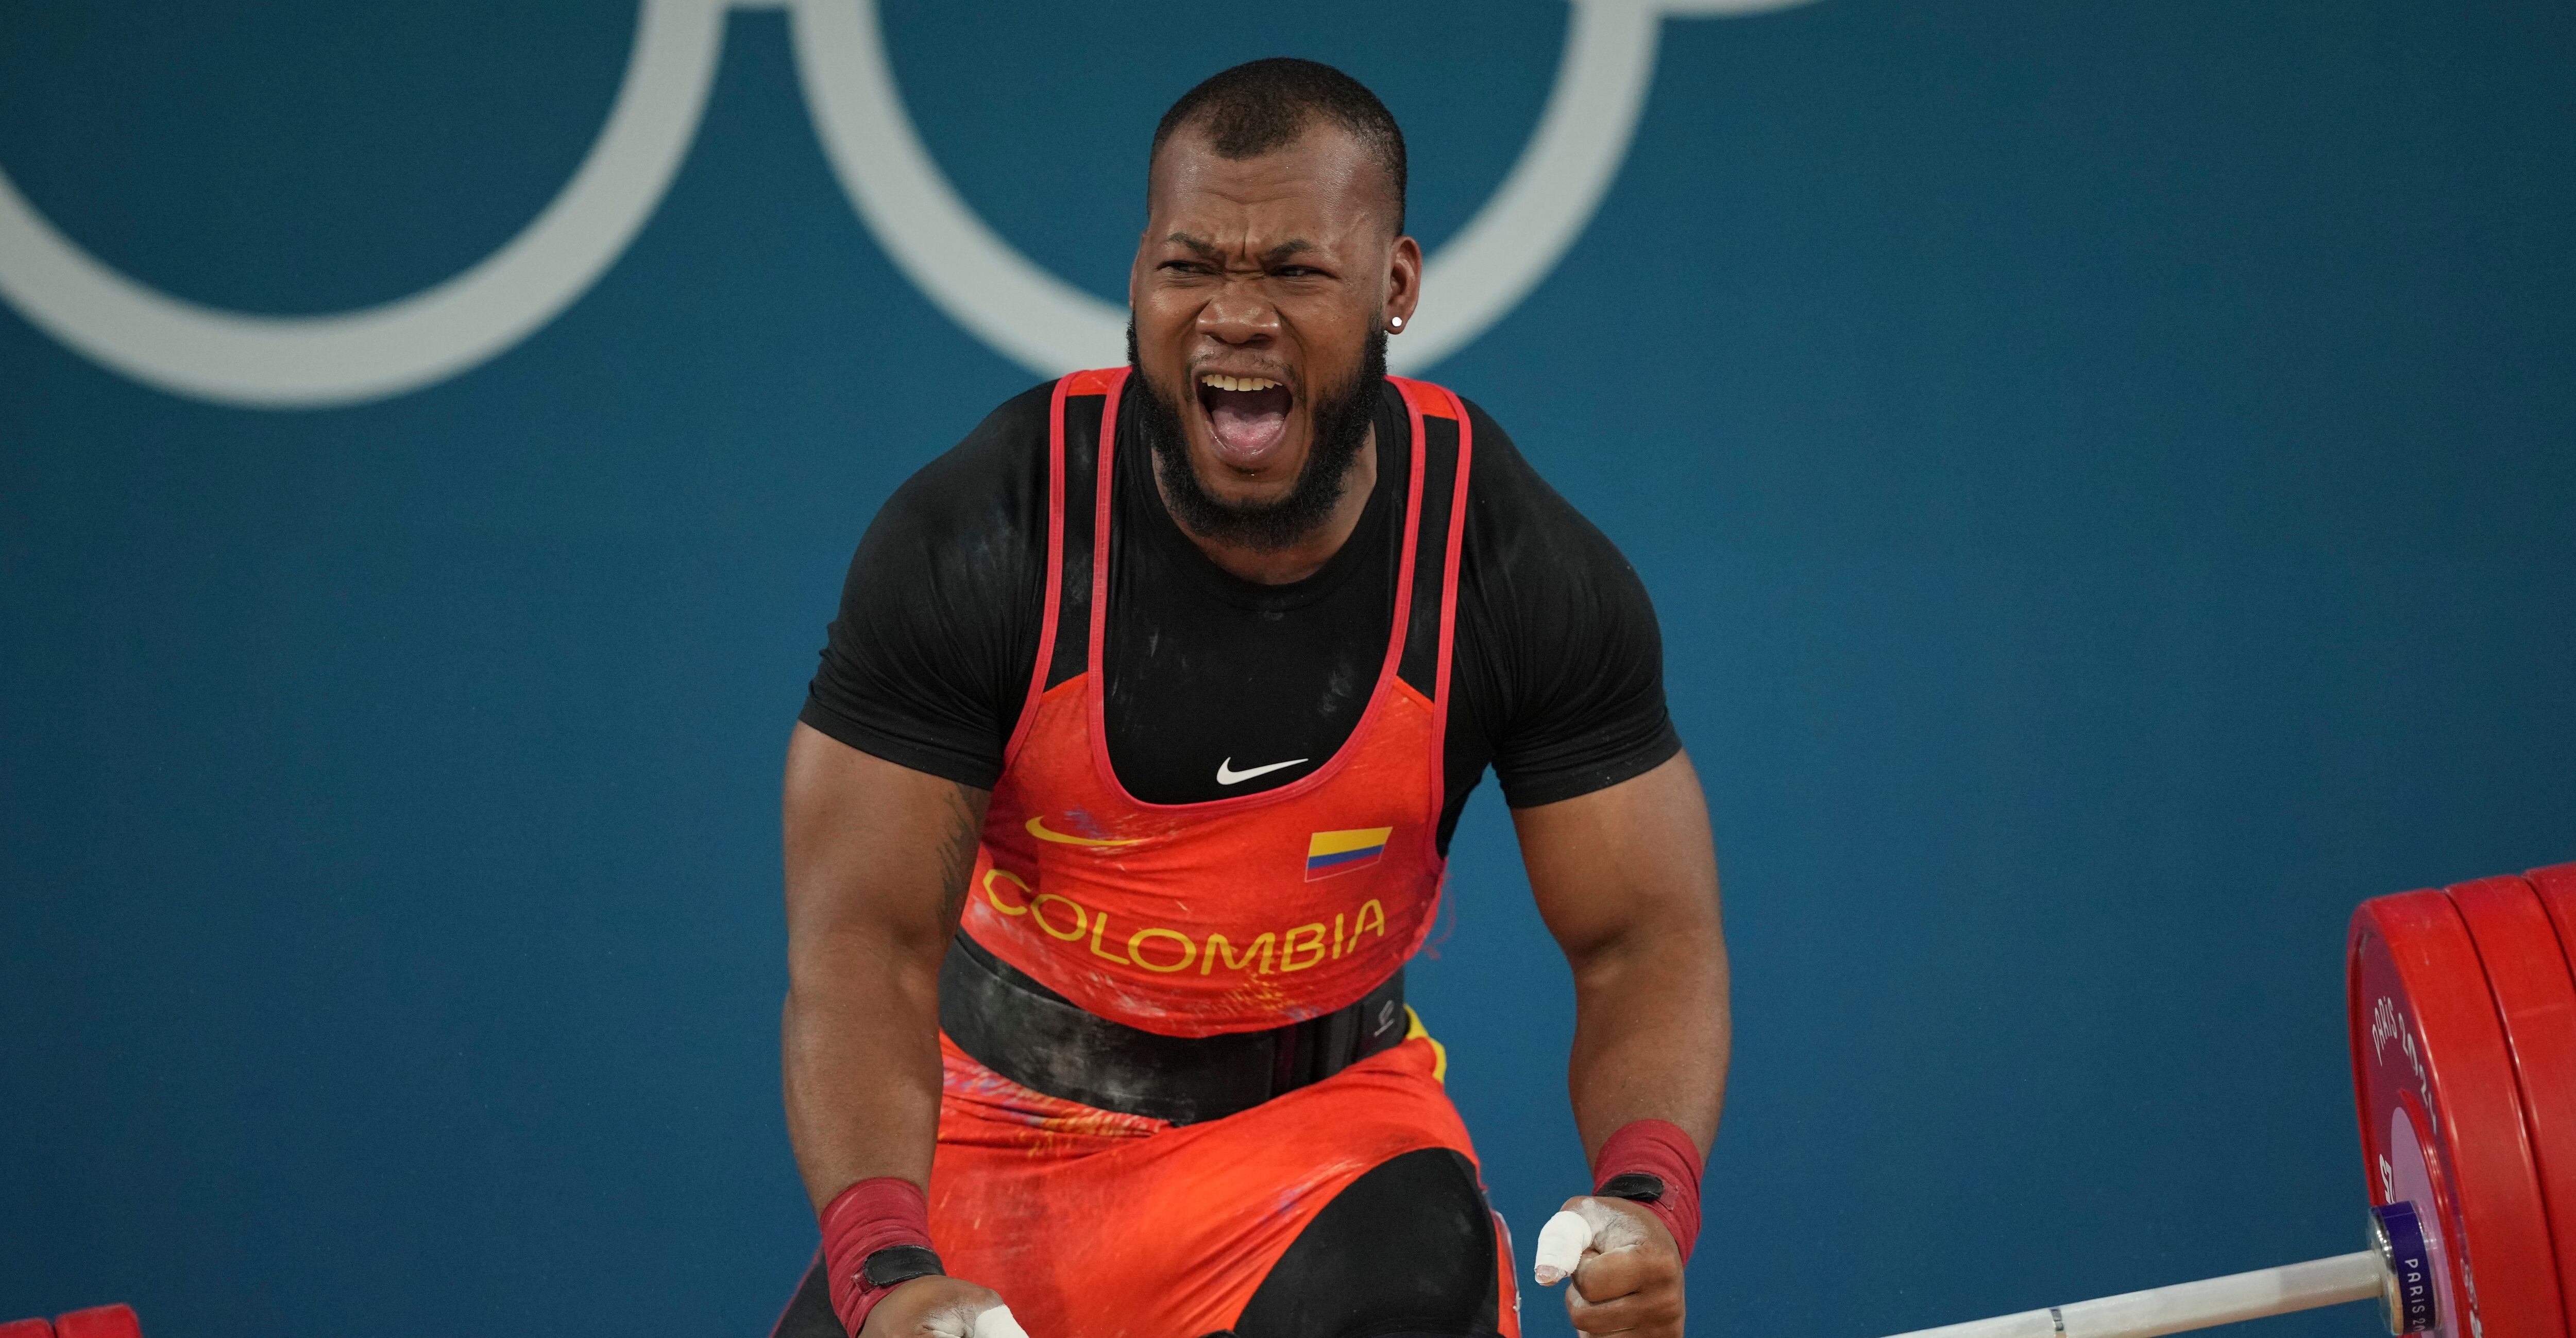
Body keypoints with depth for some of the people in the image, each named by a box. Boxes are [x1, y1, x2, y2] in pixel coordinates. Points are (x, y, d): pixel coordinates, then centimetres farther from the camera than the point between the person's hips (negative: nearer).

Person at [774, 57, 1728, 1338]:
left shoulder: (1538, 579, -16)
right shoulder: (965, 545, -20)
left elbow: (1644, 943, -11)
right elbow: (865, 946, -22)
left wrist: (1646, 1200, -32)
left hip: (1333, 1118, -1)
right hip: (1001, 1124, 1)